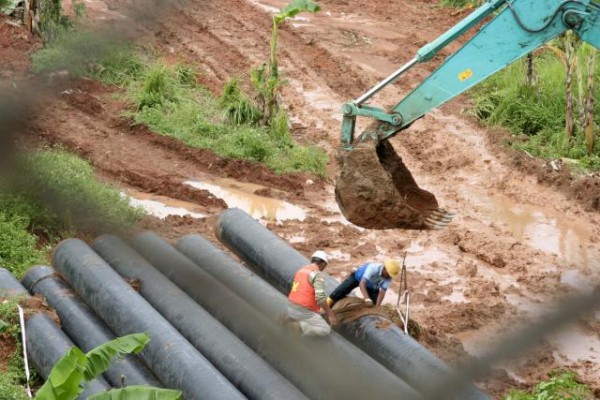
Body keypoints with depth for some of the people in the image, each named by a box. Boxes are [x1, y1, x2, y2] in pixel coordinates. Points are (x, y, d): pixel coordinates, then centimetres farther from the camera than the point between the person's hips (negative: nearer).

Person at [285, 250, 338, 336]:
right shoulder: (318, 274, -11)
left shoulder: (301, 270, 15)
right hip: (303, 311, -8)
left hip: (291, 307, 8)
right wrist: (330, 313, -12)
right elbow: (320, 297, -21)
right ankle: (299, 326, -17)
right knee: (326, 330, -4)